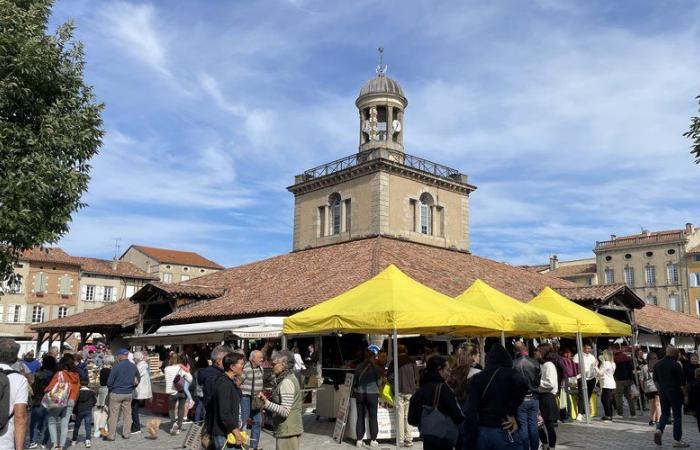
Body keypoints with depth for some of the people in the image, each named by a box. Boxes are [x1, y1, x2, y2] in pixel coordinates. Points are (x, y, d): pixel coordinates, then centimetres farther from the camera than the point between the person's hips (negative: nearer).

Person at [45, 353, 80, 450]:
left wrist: (45, 391, 12)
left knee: (52, 421, 10)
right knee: (64, 424, 9)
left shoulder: (60, 374, -9)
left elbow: (51, 387, -9)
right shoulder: (76, 376, 4)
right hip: (71, 402, 4)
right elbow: (77, 389, 6)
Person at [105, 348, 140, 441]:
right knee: (127, 414, 11)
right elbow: (138, 379, 12)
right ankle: (126, 434, 15)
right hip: (129, 394, 5)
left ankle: (111, 435, 7)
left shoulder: (117, 366, -15)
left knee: (113, 414, 3)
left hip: (116, 393, -5)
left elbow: (109, 382, -11)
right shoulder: (133, 366, 2)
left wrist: (111, 388, 8)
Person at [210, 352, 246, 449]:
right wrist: (237, 433, -21)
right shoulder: (224, 384, -19)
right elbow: (224, 413, -24)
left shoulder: (231, 382, 12)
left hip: (231, 432, 9)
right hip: (223, 435, -9)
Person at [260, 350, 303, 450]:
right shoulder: (290, 378, 13)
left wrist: (266, 403, -34)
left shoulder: (287, 382, -18)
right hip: (292, 429, 10)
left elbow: (285, 411, -24)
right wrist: (269, 398, 21)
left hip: (287, 431, -10)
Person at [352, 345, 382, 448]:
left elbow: (355, 382, 5)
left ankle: (359, 440, 11)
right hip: (372, 394, -2)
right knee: (373, 417, 7)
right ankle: (373, 440, 9)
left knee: (360, 417, 9)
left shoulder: (359, 367, 0)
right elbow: (379, 381, -1)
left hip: (360, 394, 3)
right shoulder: (375, 367, -8)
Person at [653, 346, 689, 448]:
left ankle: (659, 429, -10)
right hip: (675, 392, -6)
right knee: (677, 415, 4)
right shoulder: (676, 365, -15)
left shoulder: (658, 364, 7)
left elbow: (655, 379, 15)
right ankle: (677, 440, 7)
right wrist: (684, 394, -3)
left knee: (665, 413, 15)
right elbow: (682, 382, -13)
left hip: (663, 392, 6)